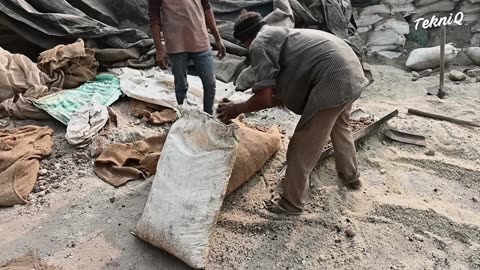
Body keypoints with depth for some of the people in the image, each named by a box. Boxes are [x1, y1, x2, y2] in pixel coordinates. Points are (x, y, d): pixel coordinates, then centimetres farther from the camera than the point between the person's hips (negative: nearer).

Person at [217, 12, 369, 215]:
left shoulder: (259, 44, -3)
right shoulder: (281, 35, 25)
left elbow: (264, 98, -11)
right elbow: (286, 95, 21)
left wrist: (237, 108, 6)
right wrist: (248, 106, 23)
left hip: (333, 80, -10)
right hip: (352, 71, 10)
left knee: (303, 147, 2)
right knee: (339, 126, 32)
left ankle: (291, 203, 18)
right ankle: (351, 177, 52)